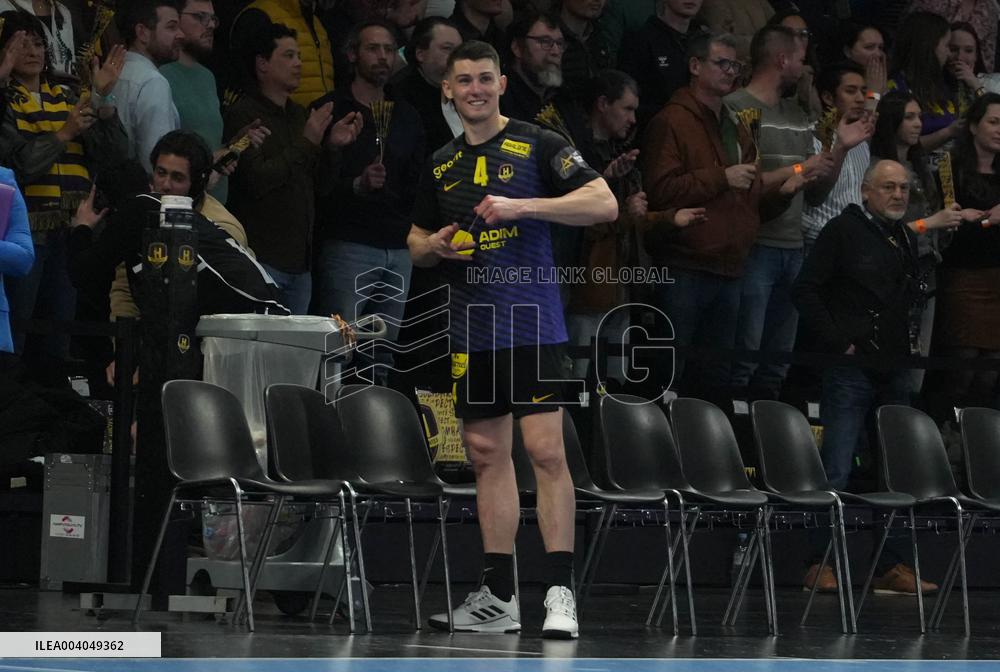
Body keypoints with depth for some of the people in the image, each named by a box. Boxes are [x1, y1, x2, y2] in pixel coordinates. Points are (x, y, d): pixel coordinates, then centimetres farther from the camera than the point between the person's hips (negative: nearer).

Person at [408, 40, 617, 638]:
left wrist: (525, 206, -20)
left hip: (532, 325, -6)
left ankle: (561, 591, -9)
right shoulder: (441, 165, 15)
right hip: (471, 331, 6)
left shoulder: (538, 145, -2)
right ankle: (498, 597, 14)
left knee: (546, 451, -11)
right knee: (487, 454, 9)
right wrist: (434, 246, 1)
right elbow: (416, 241, 25)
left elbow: (605, 204, -11)